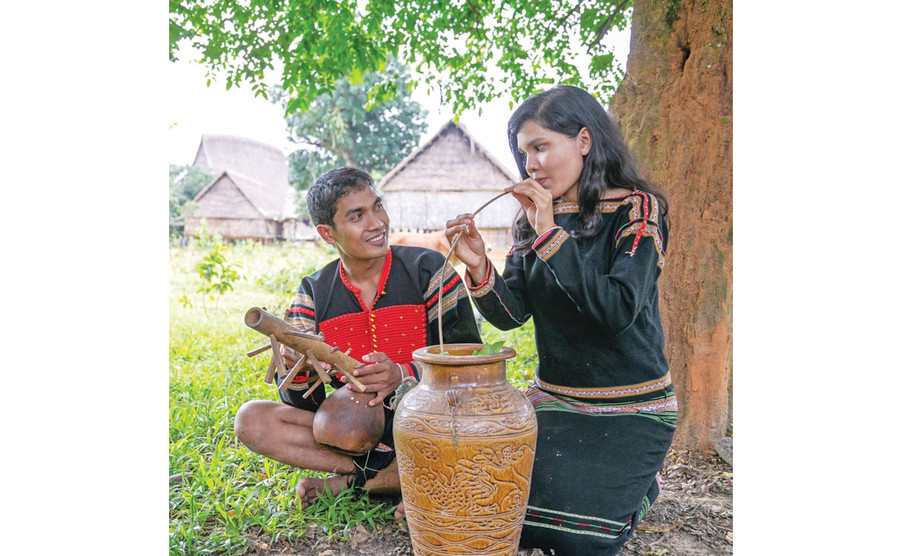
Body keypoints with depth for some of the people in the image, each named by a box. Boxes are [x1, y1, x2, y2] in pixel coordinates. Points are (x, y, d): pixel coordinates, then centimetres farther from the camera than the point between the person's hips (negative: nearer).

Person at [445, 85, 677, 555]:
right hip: (554, 399, 5)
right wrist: (479, 268, -22)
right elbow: (511, 314, -3)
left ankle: (635, 486, 14)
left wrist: (551, 235, -26)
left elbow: (619, 310, -25)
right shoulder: (534, 218, 6)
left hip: (631, 409, -4)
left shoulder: (637, 209, -9)